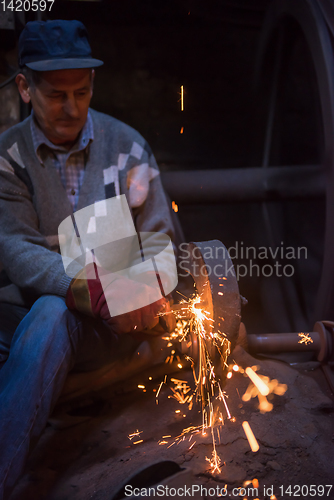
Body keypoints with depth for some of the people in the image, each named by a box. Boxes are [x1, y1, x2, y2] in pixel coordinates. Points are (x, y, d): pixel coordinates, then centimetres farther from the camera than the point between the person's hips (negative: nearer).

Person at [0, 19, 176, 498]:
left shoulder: (127, 146, 1)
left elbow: (157, 239, 5)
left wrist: (149, 294, -18)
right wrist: (95, 294, -28)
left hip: (101, 318, -1)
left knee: (50, 315, -34)